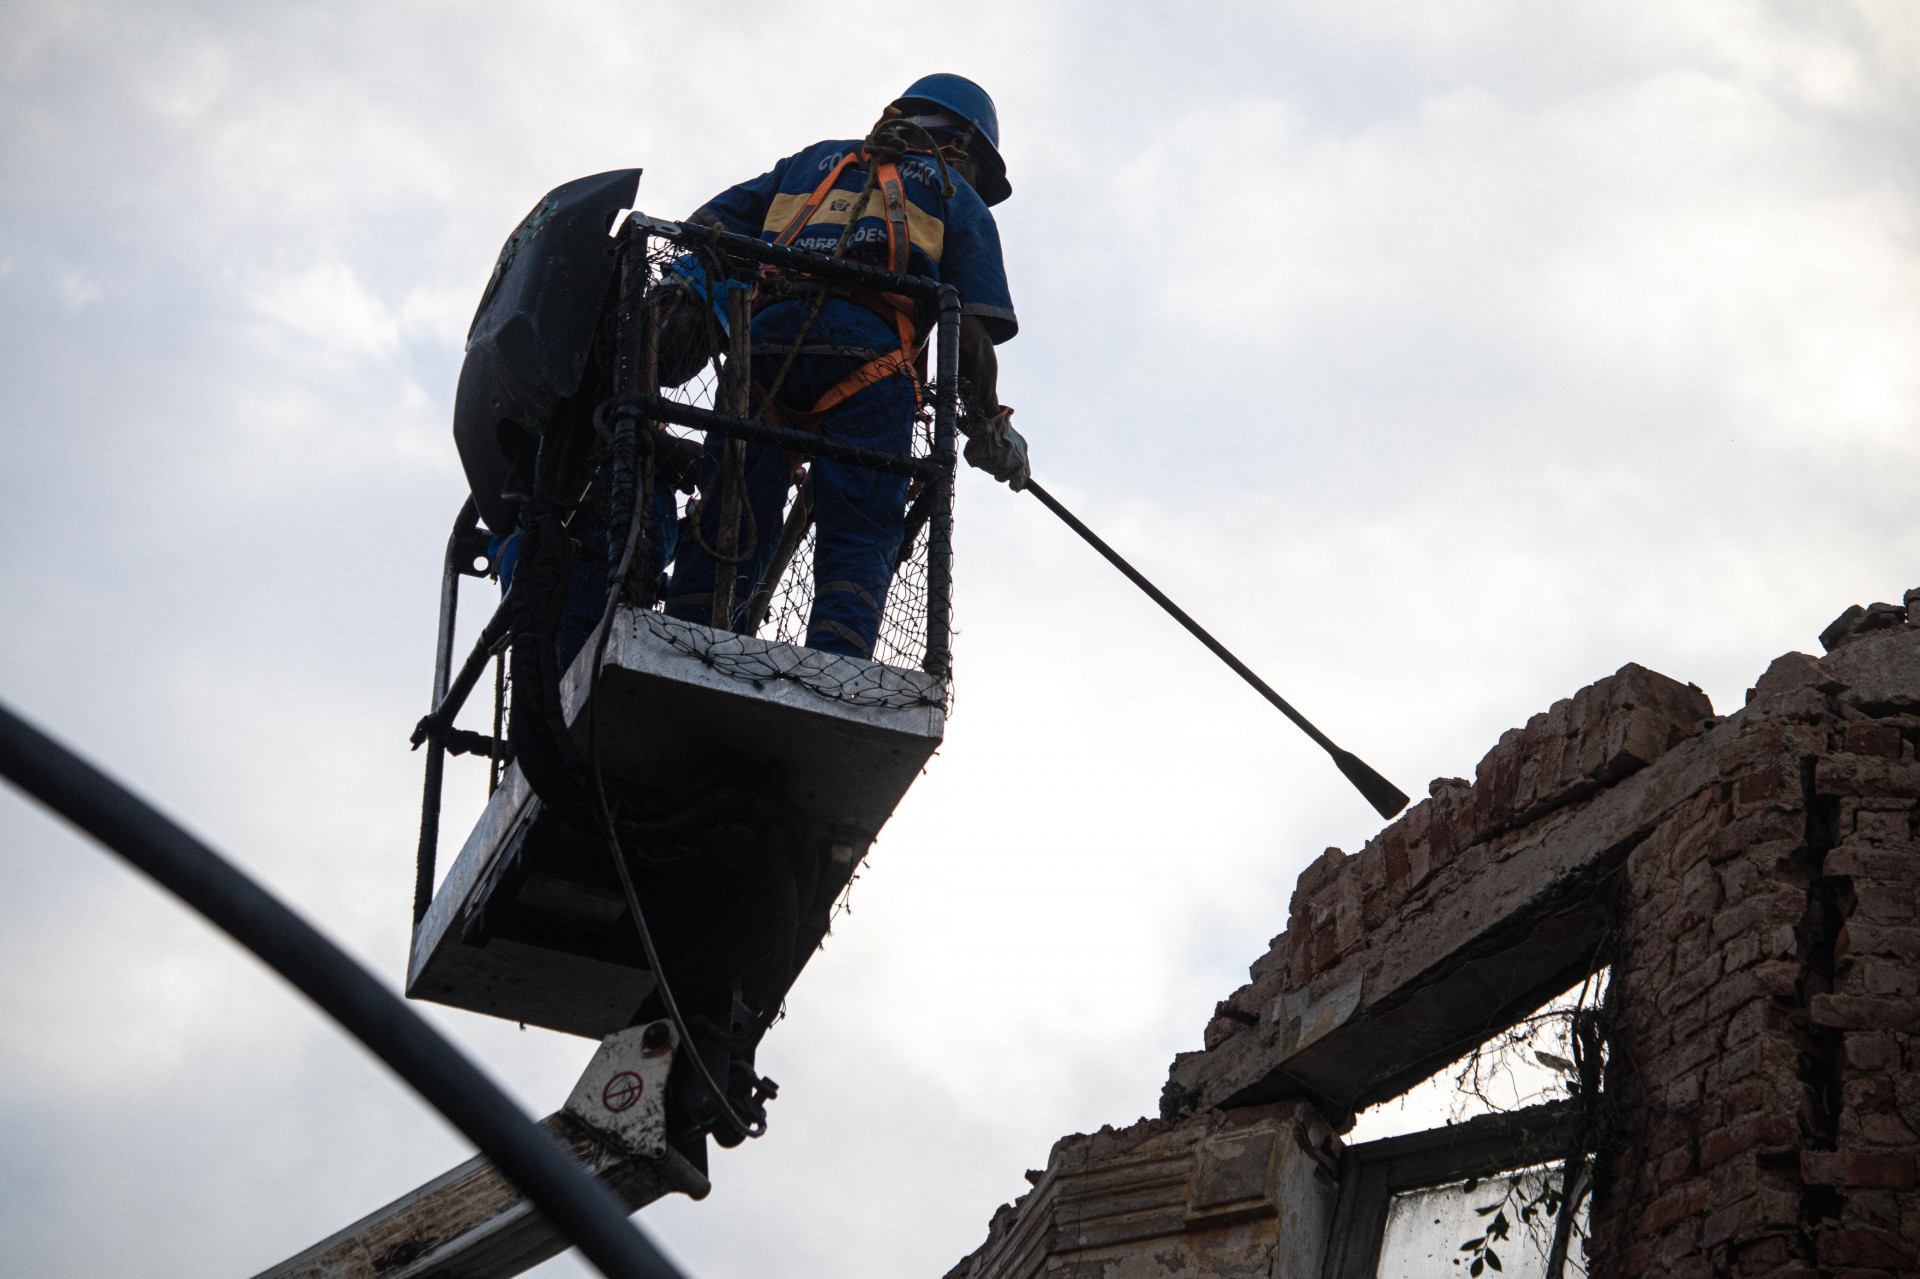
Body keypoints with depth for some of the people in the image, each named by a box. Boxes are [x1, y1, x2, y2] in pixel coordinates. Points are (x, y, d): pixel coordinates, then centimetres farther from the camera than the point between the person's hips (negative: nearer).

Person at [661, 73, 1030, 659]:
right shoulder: (959, 199, 26)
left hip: (764, 343, 3)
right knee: (858, 543, -7)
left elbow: (711, 226, 25)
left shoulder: (814, 161, 36)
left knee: (725, 528, -1)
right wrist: (988, 424, 19)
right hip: (867, 354, -2)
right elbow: (973, 326, 14)